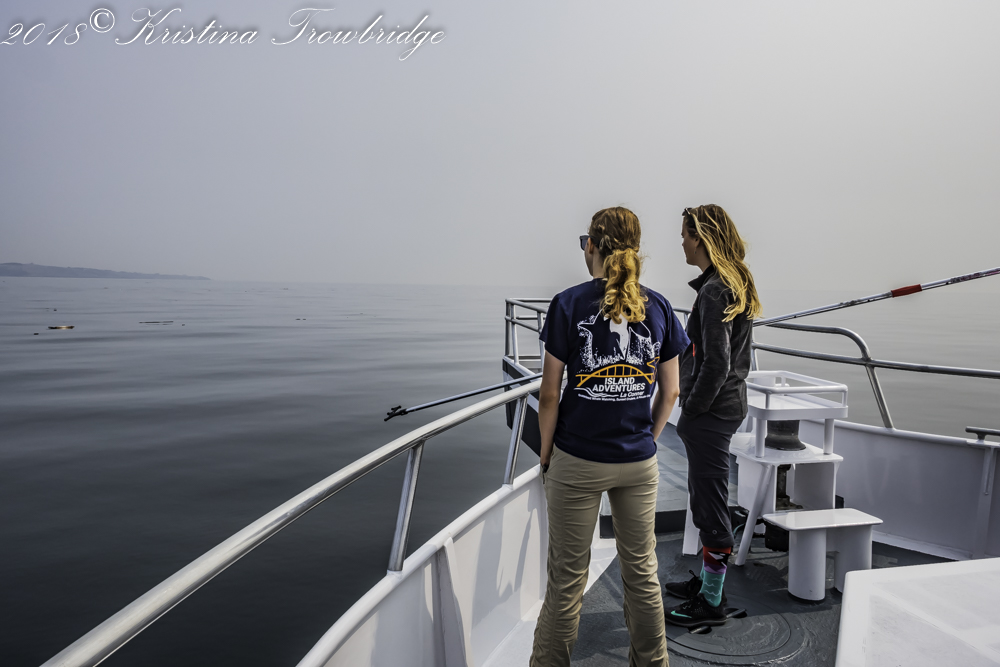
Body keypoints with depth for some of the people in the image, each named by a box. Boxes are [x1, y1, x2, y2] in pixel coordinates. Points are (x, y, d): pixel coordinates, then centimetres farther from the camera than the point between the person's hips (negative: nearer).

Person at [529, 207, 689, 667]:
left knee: (567, 577, 11)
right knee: (642, 571, 19)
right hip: (639, 462, 4)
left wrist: (546, 455, 2)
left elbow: (549, 396, -10)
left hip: (577, 460, -3)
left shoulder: (569, 304, -11)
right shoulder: (658, 307, 0)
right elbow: (670, 391, 5)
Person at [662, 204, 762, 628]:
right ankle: (707, 580, 36)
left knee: (710, 502, 1)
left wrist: (692, 409, -13)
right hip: (728, 402, 10)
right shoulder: (736, 285, 12)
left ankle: (712, 602, 15)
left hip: (711, 411, -10)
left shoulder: (714, 291, -19)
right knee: (706, 497, 20)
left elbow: (716, 363, -24)